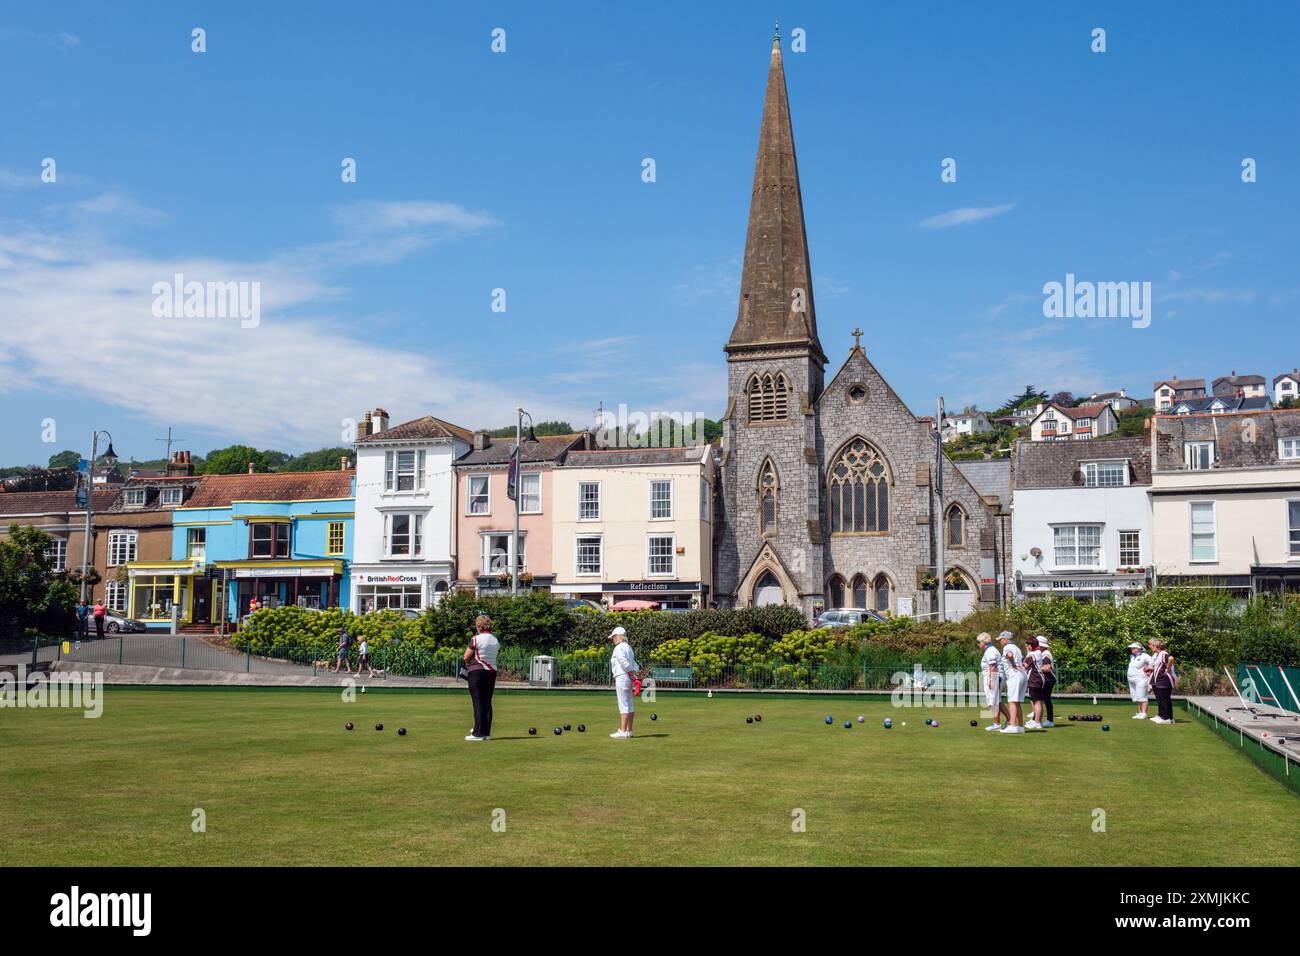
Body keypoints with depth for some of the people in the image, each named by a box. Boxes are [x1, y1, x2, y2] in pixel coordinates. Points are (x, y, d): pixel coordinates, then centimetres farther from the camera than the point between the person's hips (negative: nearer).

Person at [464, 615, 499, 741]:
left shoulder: (475, 639, -10)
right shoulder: (496, 640, 8)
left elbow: (466, 657, -5)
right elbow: (494, 653, 6)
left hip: (476, 671, -6)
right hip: (492, 672, 6)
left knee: (478, 703, -3)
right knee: (487, 702, 10)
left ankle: (478, 733, -3)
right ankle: (486, 732, 13)